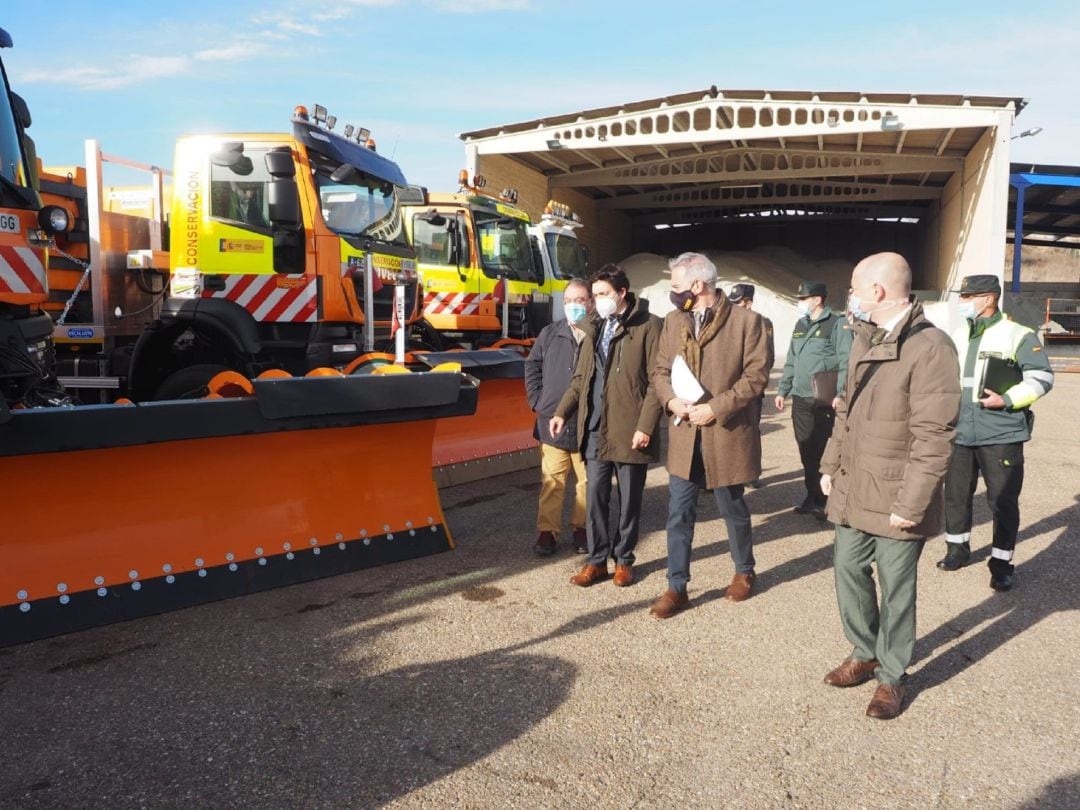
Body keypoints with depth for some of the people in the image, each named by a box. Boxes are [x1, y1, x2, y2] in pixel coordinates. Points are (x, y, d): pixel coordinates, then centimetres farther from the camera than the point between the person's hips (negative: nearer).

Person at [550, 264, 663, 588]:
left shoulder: (647, 326, -6)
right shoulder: (594, 328, 14)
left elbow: (656, 381, -9)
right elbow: (580, 377, 17)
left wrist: (646, 426, -15)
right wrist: (562, 412, 5)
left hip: (630, 431, -5)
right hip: (595, 430, 5)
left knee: (629, 500, 8)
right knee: (595, 497, 7)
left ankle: (623, 559, 23)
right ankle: (597, 560, 18)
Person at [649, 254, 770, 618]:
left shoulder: (746, 321, -8)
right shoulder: (673, 321, 7)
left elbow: (755, 375, -10)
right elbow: (660, 370, 11)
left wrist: (716, 407, -18)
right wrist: (671, 399, -10)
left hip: (727, 434, -3)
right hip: (683, 435, 4)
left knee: (733, 508, 14)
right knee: (679, 513, 4)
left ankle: (744, 571, 37)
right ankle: (677, 587, 15)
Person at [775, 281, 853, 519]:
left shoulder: (838, 324, -6)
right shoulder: (800, 325, 16)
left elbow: (845, 362, -13)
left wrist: (840, 393, -22)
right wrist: (782, 390, 18)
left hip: (824, 401, -7)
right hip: (800, 400, 7)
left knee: (825, 451, -1)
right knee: (806, 452, 11)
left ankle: (827, 500, 8)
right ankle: (813, 497, 21)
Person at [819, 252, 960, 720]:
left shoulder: (930, 347, -19)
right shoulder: (864, 339, 9)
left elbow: (933, 437, -20)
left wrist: (910, 505, -19)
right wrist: (830, 466, 14)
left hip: (894, 500, -7)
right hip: (852, 490, 8)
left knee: (895, 588, 8)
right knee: (848, 571, 16)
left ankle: (892, 676, 27)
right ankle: (865, 654, 37)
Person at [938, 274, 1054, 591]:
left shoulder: (1017, 335, -6)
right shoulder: (958, 336, 13)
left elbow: (1042, 377, -10)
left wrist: (1007, 400, -20)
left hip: (1001, 435, -6)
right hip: (960, 433, 6)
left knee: (1003, 501, 1)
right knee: (956, 494, 13)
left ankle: (1002, 564, 12)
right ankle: (958, 548, 30)